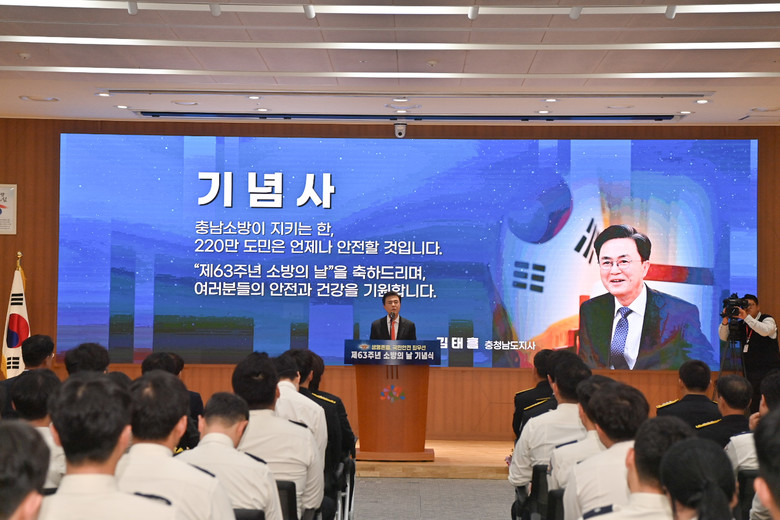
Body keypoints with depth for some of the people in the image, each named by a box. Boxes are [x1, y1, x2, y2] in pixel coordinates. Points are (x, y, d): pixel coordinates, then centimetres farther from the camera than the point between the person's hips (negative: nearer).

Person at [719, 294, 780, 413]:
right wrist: (725, 320, -10)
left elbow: (765, 331, -25)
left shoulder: (768, 320, -3)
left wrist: (746, 317, -30)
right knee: (753, 407, 4)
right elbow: (724, 337, 7)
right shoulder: (742, 326, 13)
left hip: (768, 371, -5)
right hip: (750, 373, 6)